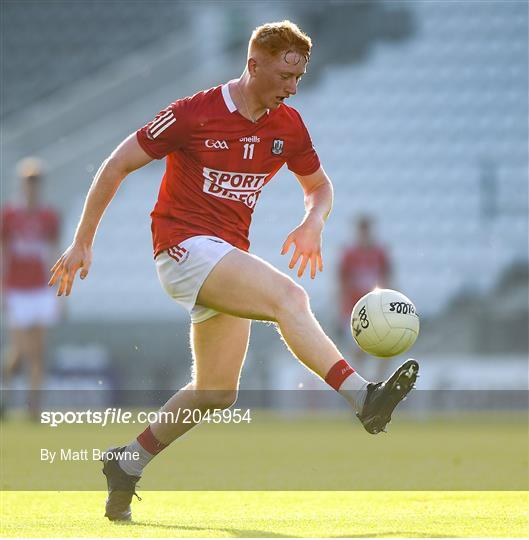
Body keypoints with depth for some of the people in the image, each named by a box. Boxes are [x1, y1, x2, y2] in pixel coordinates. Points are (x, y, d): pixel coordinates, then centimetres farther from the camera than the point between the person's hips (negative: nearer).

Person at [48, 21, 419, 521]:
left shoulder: (288, 126, 7)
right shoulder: (193, 114, -10)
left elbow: (319, 186, 21)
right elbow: (118, 165, -4)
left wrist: (313, 224, -4)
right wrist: (82, 244, -4)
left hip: (228, 257, 8)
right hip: (184, 246, -7)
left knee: (216, 394, 6)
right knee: (287, 297, -30)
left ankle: (127, 464, 22)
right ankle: (363, 399, -42)